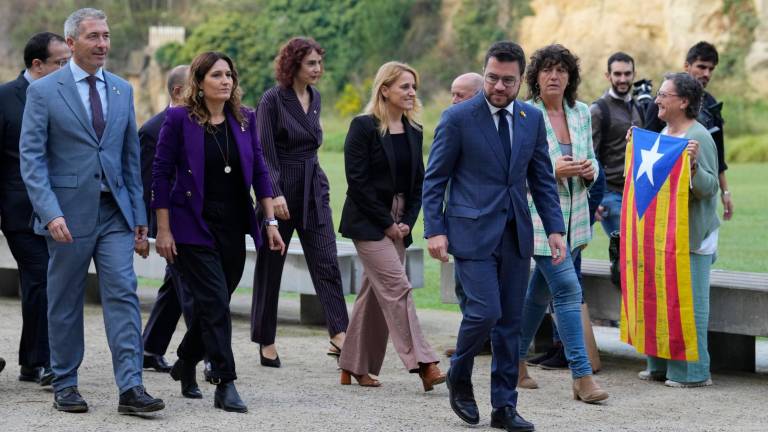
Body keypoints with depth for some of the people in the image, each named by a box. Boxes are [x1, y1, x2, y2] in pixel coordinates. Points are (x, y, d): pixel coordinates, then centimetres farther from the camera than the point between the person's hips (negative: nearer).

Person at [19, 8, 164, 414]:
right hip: (68, 213, -3)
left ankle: (131, 387, -10)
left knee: (123, 295, -7)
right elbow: (31, 157, -8)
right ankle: (64, 385, 18)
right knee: (65, 303, 6)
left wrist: (139, 214, 9)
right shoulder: (44, 91, -4)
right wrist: (50, 213, -19)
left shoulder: (122, 90, 10)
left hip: (114, 212, 3)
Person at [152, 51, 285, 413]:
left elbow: (259, 172, 9)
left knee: (211, 304, 12)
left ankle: (186, 363, 35)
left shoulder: (244, 119, 6)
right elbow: (161, 174, -6)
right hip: (194, 228, -5)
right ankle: (225, 385, -8)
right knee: (215, 303, -11)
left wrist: (271, 222, 4)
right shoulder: (179, 119, -7)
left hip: (233, 229, 5)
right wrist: (163, 230, -9)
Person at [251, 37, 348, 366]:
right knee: (270, 267, 5)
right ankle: (266, 341, 14)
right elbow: (264, 152, -13)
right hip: (280, 190, -5)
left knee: (326, 263, -8)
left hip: (313, 190, 5)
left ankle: (339, 335, -17)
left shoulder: (315, 98, 10)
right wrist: (275, 194, -22)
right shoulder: (273, 99, -9)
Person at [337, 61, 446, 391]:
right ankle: (423, 364, -17)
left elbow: (418, 182, 13)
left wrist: (408, 221, -2)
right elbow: (357, 180, -13)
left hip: (397, 224, 7)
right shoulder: (364, 127, -9)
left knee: (375, 294, 8)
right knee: (397, 288, -14)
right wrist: (386, 224, -12)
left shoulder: (413, 131, 10)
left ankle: (354, 368, 16)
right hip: (368, 223, -7)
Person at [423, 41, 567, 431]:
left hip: (515, 234, 5)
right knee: (485, 311, -15)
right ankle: (459, 378, 12)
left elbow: (542, 179, 13)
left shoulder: (532, 118, 8)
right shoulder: (458, 118, -6)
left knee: (510, 321, 6)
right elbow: (435, 179, -3)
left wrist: (555, 228, 4)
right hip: (472, 231, -5)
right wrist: (435, 230, -10)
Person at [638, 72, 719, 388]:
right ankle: (661, 365, 21)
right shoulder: (665, 133, 12)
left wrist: (694, 164, -35)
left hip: (691, 236, -9)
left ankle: (693, 371, 1)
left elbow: (709, 188, -19)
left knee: (689, 300, -5)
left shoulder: (699, 137, -14)